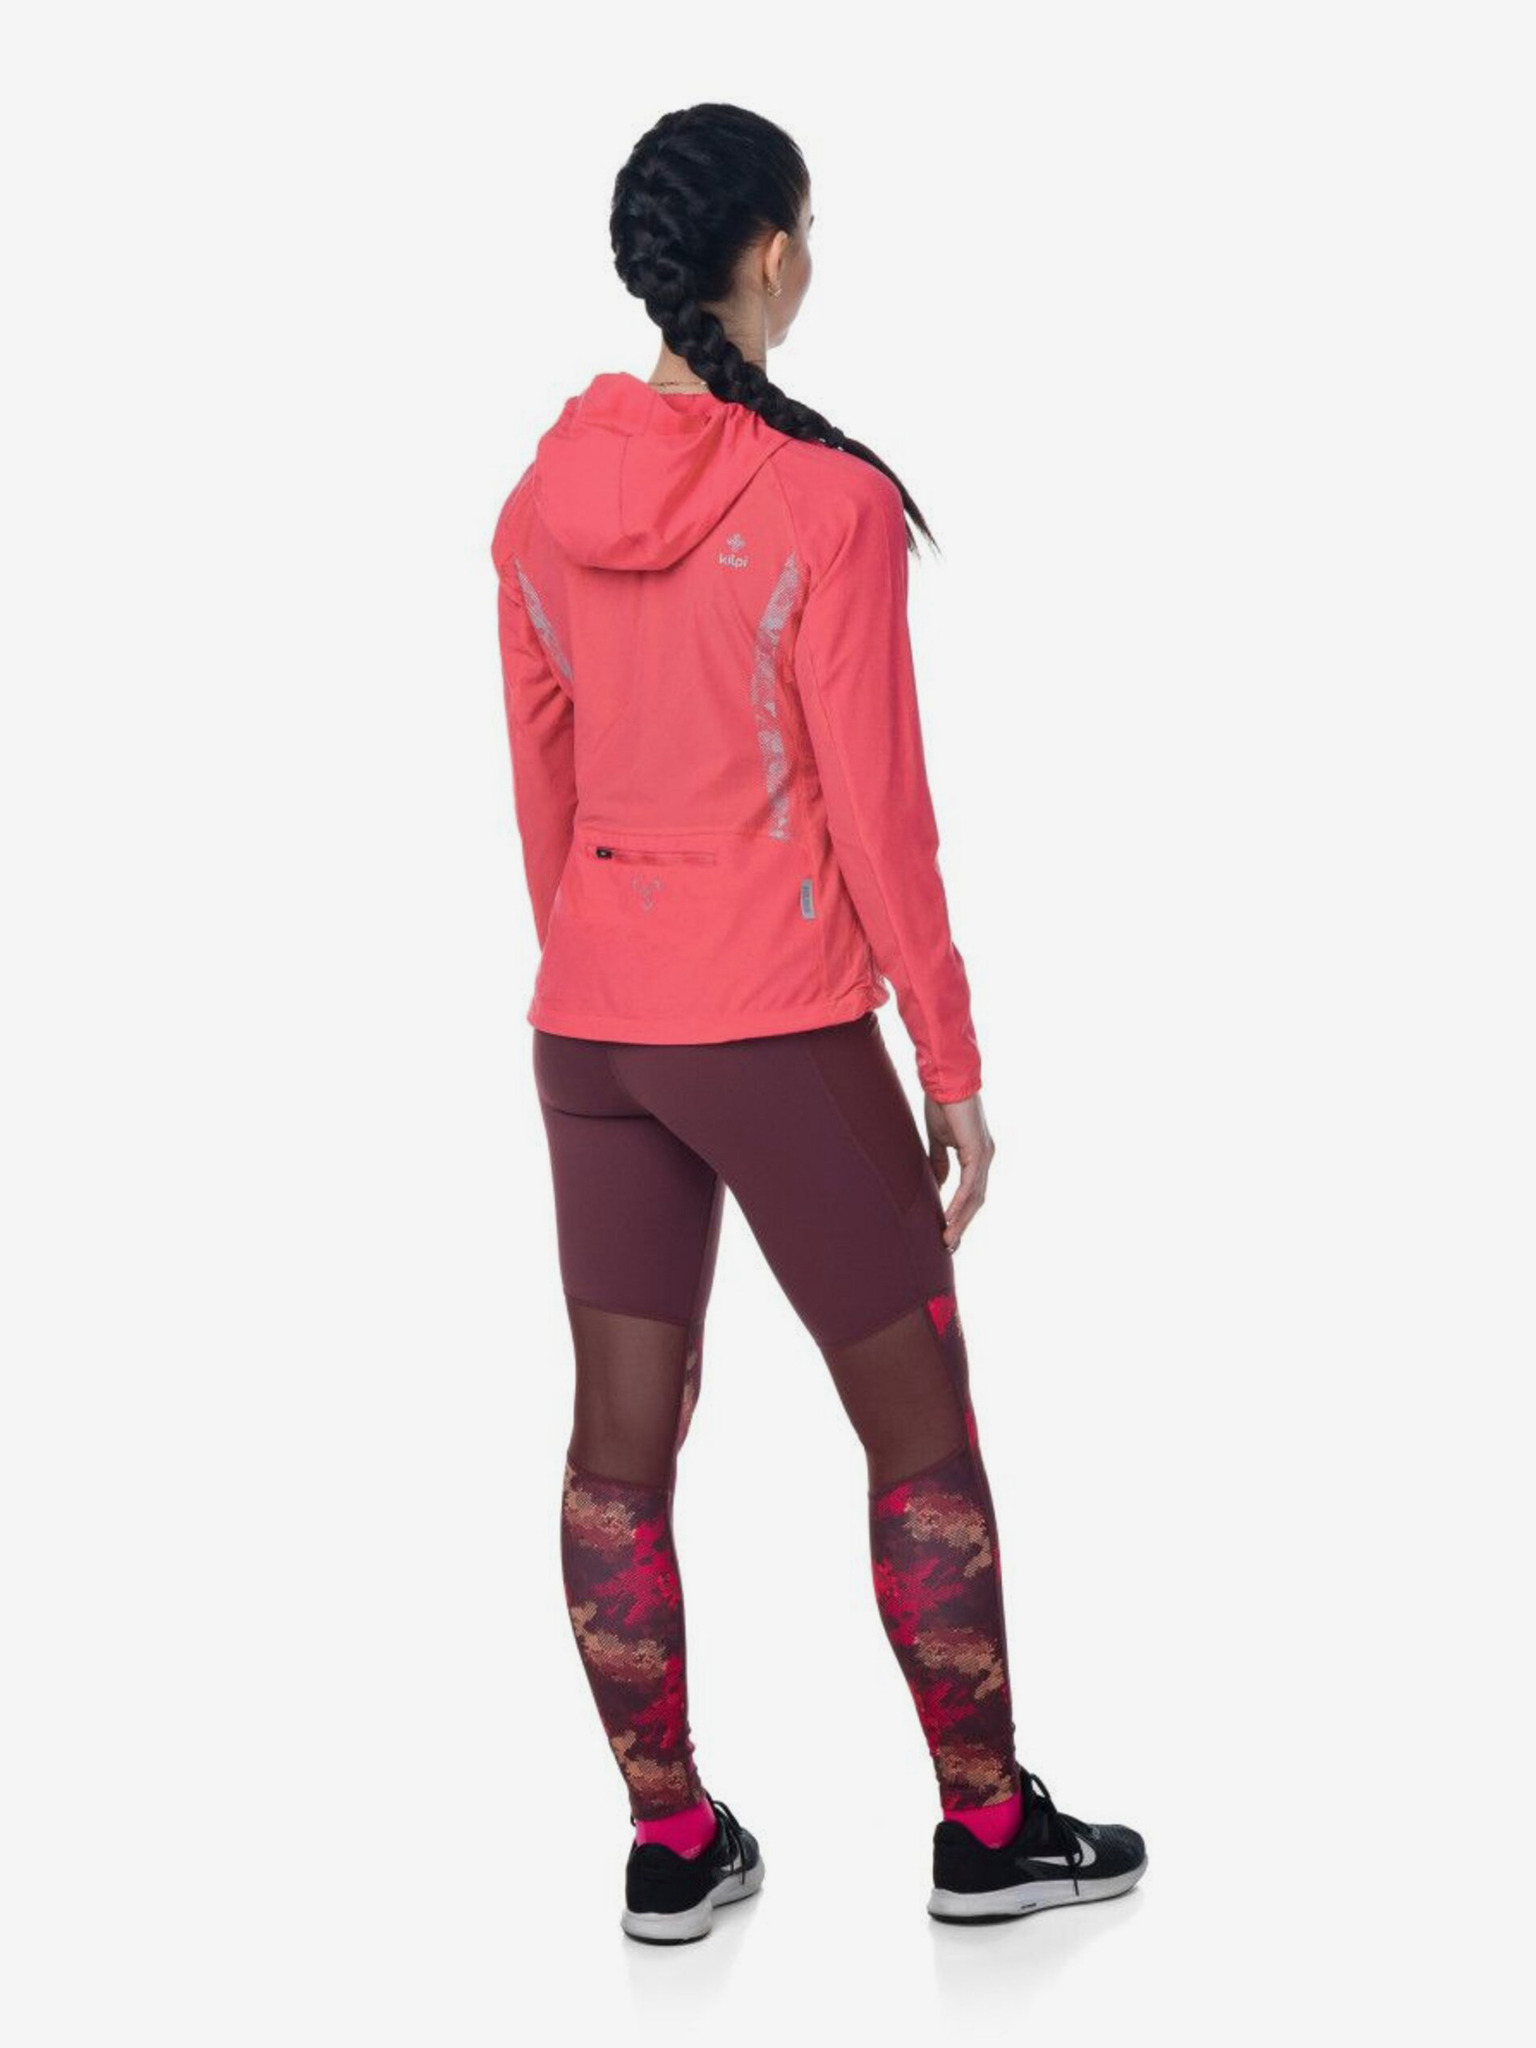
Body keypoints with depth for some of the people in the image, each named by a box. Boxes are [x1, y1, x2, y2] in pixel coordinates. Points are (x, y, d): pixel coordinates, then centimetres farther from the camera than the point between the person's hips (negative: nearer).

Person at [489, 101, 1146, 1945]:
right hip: (779, 1032, -6)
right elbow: (878, 813, -13)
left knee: (621, 1442, 10)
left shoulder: (544, 499, 3)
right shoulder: (825, 502, -15)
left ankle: (670, 1846, 21)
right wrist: (953, 1064, -5)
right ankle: (987, 1829, 21)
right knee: (921, 1431, 10)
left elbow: (540, 788, 10)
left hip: (589, 1028, 6)